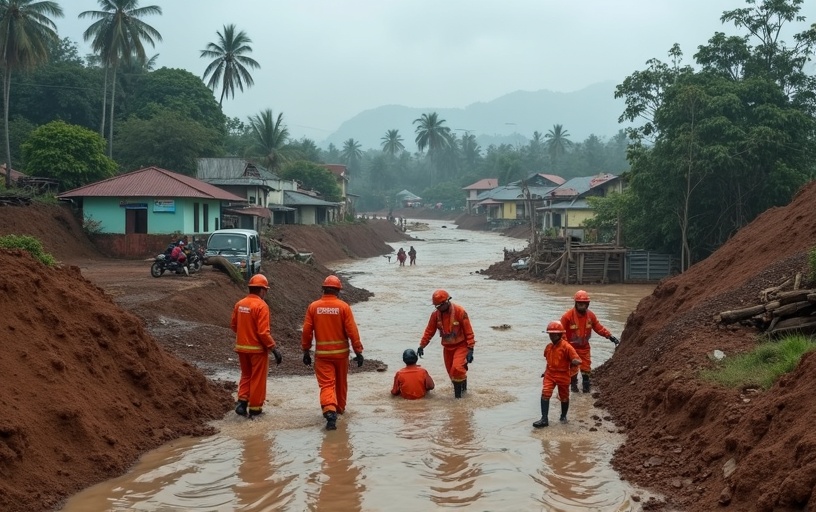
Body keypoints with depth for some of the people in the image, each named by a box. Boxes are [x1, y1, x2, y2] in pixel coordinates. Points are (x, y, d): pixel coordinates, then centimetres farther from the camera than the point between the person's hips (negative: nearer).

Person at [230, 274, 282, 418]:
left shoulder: (239, 304, 2)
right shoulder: (261, 306, -18)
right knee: (258, 378, 8)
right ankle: (255, 408, 14)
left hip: (242, 347, 6)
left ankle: (242, 401, 9)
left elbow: (233, 325, 11)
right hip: (257, 348, -6)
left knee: (246, 375, 21)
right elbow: (263, 332, -23)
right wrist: (274, 348, -19)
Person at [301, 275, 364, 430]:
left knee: (326, 384, -2)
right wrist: (358, 351, -2)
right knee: (341, 382, 20)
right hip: (341, 352, 0)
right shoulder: (344, 307, -9)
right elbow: (352, 331, -9)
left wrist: (306, 351, 9)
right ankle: (340, 408, 38)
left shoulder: (313, 307, -4)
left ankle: (330, 411, -23)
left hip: (322, 353, 0)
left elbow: (307, 331, -2)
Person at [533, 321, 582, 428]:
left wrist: (571, 364, -28)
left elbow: (577, 361, -19)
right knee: (545, 394, -13)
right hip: (550, 375, 4)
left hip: (563, 376, -4)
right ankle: (544, 419, -14)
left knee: (564, 397, 14)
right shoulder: (548, 347, 4)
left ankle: (563, 416, 38)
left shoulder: (566, 347, -15)